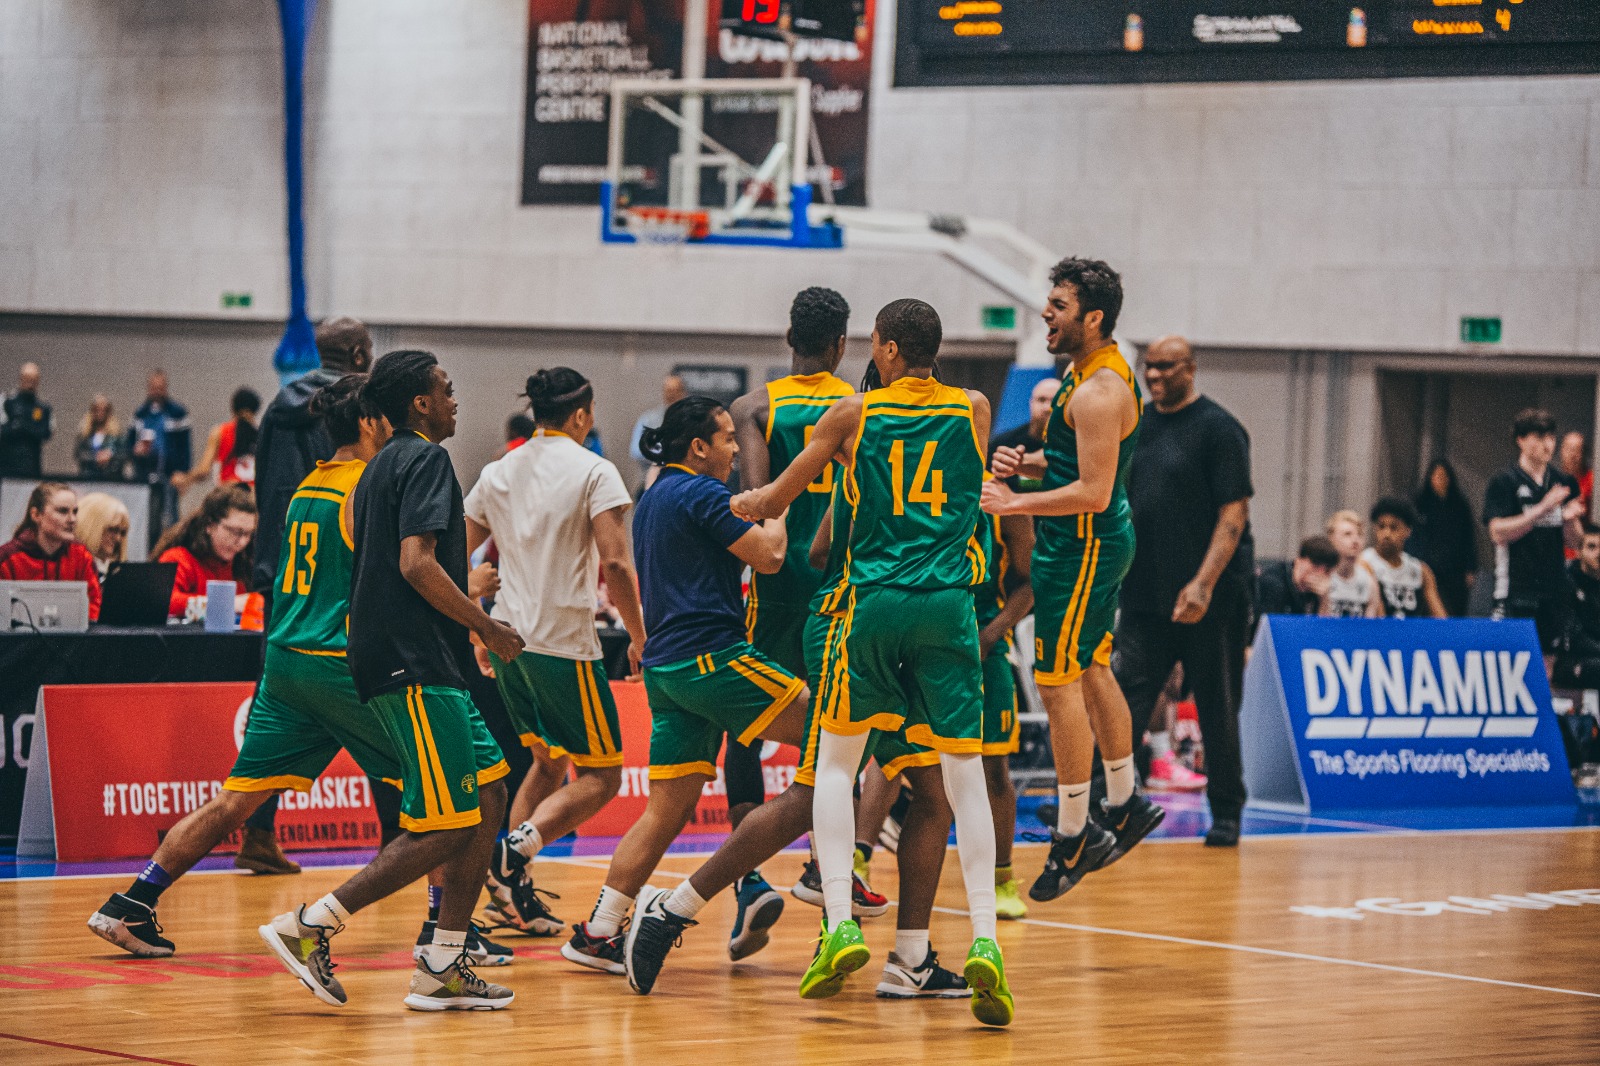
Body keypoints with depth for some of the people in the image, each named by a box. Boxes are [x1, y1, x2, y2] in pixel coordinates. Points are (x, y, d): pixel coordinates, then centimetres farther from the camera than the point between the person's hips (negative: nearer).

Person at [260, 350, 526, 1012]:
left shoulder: (382, 466, 21)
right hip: (414, 665, -10)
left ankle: (443, 969, 7)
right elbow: (416, 563, -20)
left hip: (414, 665, 10)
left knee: (488, 795, 9)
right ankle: (310, 926, -10)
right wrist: (488, 627, -12)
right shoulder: (425, 459, -9)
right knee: (446, 826, -11)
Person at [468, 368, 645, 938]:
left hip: (507, 638, 7)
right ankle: (516, 854, -21)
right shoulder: (593, 471, -7)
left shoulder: (497, 473, 11)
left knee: (547, 760, 22)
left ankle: (516, 893, 15)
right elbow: (616, 564, -16)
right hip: (564, 644, -7)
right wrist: (639, 639, -5)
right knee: (600, 776, 1)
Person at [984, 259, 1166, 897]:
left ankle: (1073, 837, 0)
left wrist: (1013, 504, -23)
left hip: (1081, 548, -11)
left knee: (1059, 685, -6)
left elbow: (1093, 491, -26)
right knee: (1092, 672, 21)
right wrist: (1029, 464, 6)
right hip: (1099, 541, 11)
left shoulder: (1097, 393, -23)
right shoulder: (1096, 371, 10)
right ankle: (1124, 807, 33)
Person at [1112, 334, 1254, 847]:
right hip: (1143, 593, 5)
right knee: (1126, 699, -4)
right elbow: (1119, 504, 18)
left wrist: (1204, 583, -21)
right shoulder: (1137, 425, 11)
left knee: (1217, 709, 4)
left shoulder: (1218, 428, -7)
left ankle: (1226, 813, 16)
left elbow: (1234, 514, -13)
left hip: (1209, 598, -5)